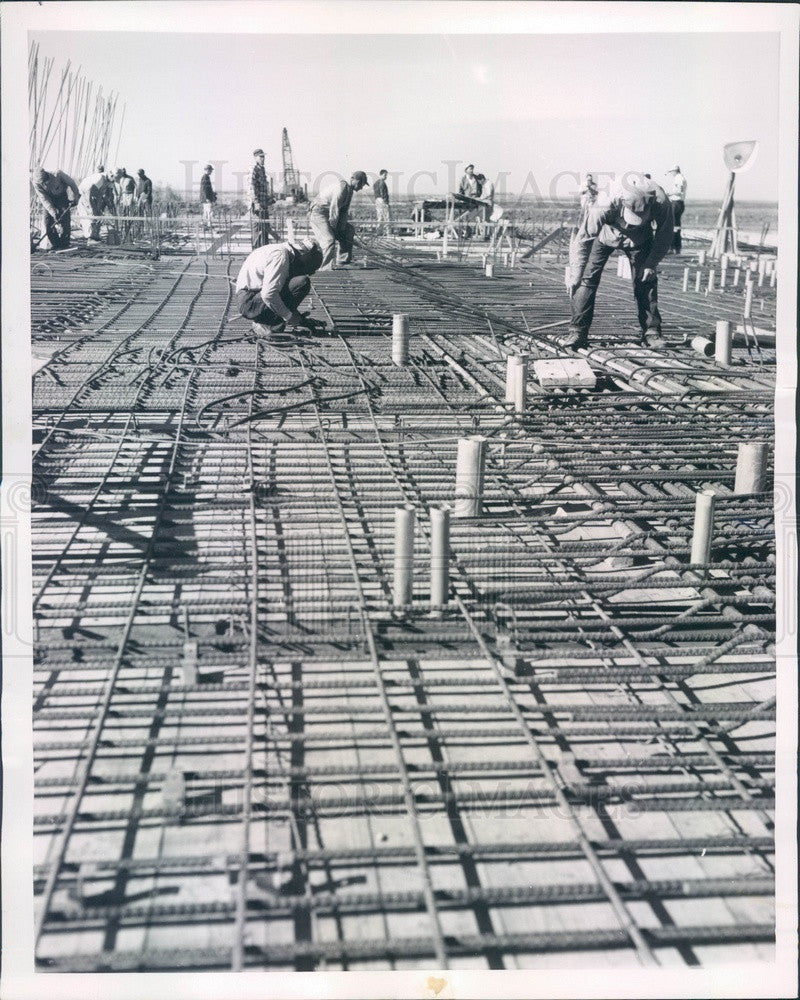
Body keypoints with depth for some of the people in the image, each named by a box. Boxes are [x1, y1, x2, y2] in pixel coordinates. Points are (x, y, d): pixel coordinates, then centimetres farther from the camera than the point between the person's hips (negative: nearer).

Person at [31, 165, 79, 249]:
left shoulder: (57, 174, -34)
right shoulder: (36, 182, -26)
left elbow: (71, 183, -18)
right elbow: (44, 199, -25)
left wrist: (74, 198, -13)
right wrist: (53, 212, -32)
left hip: (63, 197, -2)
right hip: (49, 199, 2)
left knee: (64, 220, -12)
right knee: (48, 221, -7)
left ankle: (64, 245, -6)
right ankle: (55, 245, 2)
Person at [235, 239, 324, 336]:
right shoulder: (281, 255, -16)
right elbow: (268, 294, -27)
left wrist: (299, 319, 20)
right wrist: (289, 316, -16)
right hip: (249, 301, -10)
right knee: (302, 283, -19)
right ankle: (272, 327, -14)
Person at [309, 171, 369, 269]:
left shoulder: (350, 190, 11)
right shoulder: (342, 186, -21)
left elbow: (344, 211, 8)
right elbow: (334, 207, -23)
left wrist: (341, 229, -1)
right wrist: (334, 227, -17)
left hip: (330, 216, 10)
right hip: (318, 212, -10)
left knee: (349, 230, 17)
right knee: (329, 240, -24)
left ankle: (345, 260, 20)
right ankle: (325, 270, -27)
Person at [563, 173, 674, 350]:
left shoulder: (660, 202, -37)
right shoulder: (603, 207, -44)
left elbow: (665, 234, -15)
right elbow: (582, 240, -32)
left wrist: (652, 263, -15)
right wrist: (575, 274, -29)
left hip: (639, 238, 2)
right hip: (605, 235, -2)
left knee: (646, 282, -5)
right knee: (587, 279, -12)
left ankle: (652, 331, 8)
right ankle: (577, 331, -6)